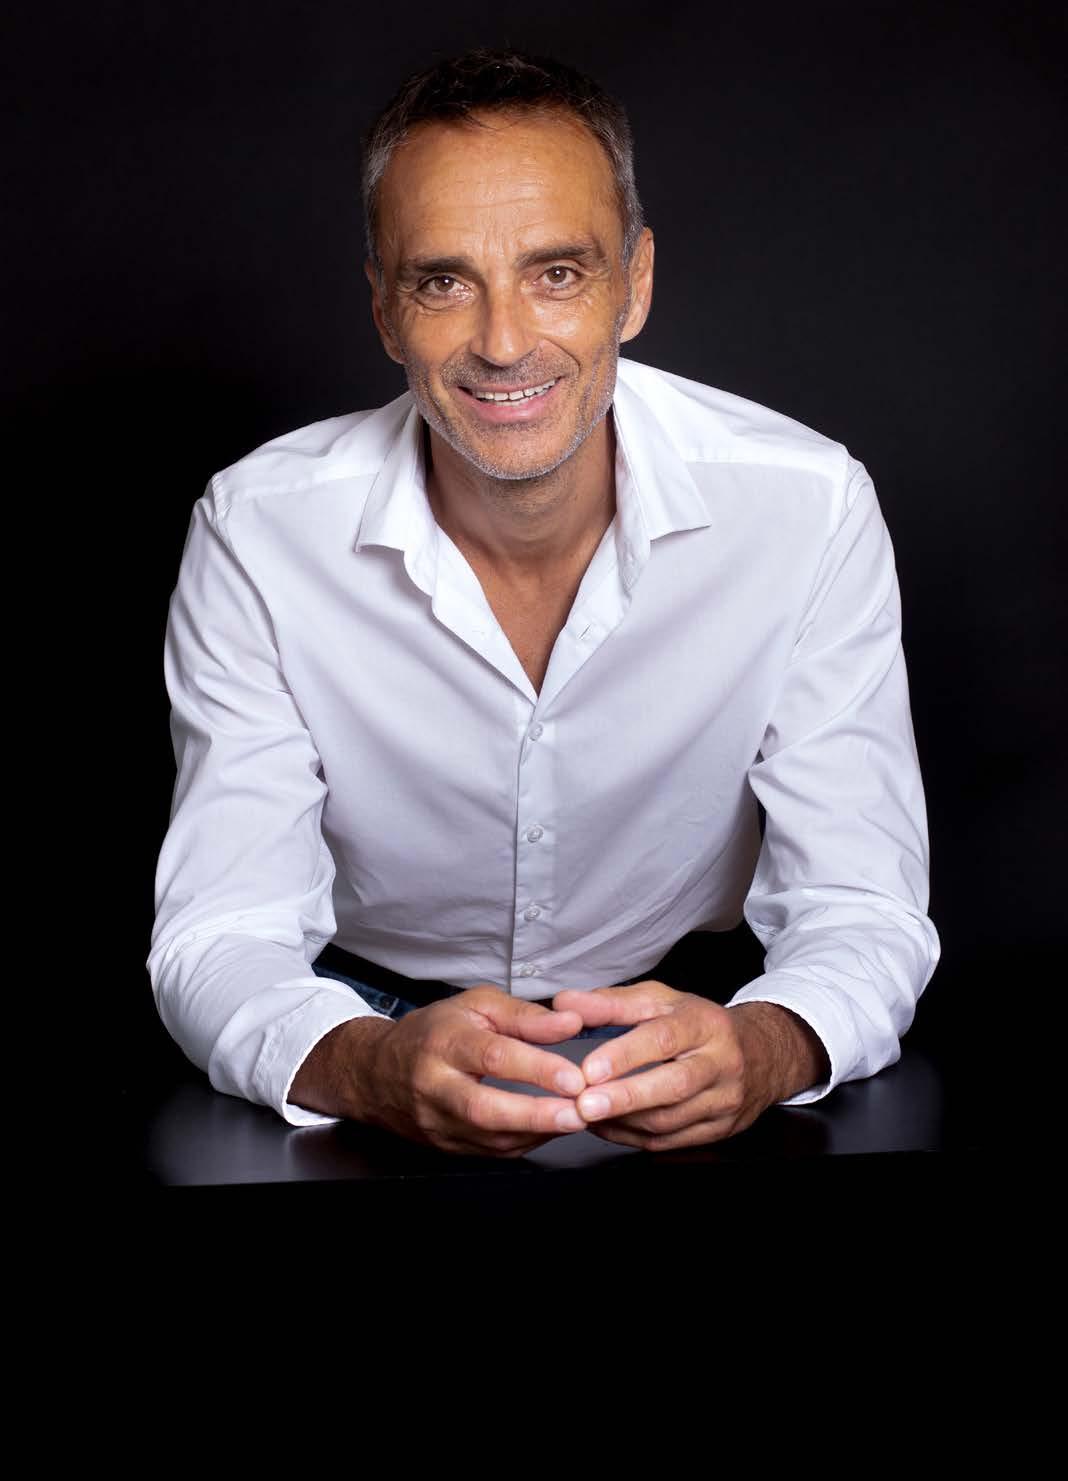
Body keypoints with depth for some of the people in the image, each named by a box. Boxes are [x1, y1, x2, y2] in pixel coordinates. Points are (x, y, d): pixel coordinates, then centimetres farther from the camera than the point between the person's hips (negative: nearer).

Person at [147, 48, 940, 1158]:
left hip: (685, 1017, 0)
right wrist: (364, 1067, -41)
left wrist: (762, 1050, -39)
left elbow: (862, 912, -15)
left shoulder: (809, 509, -14)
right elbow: (219, 935, -17)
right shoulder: (258, 533, -15)